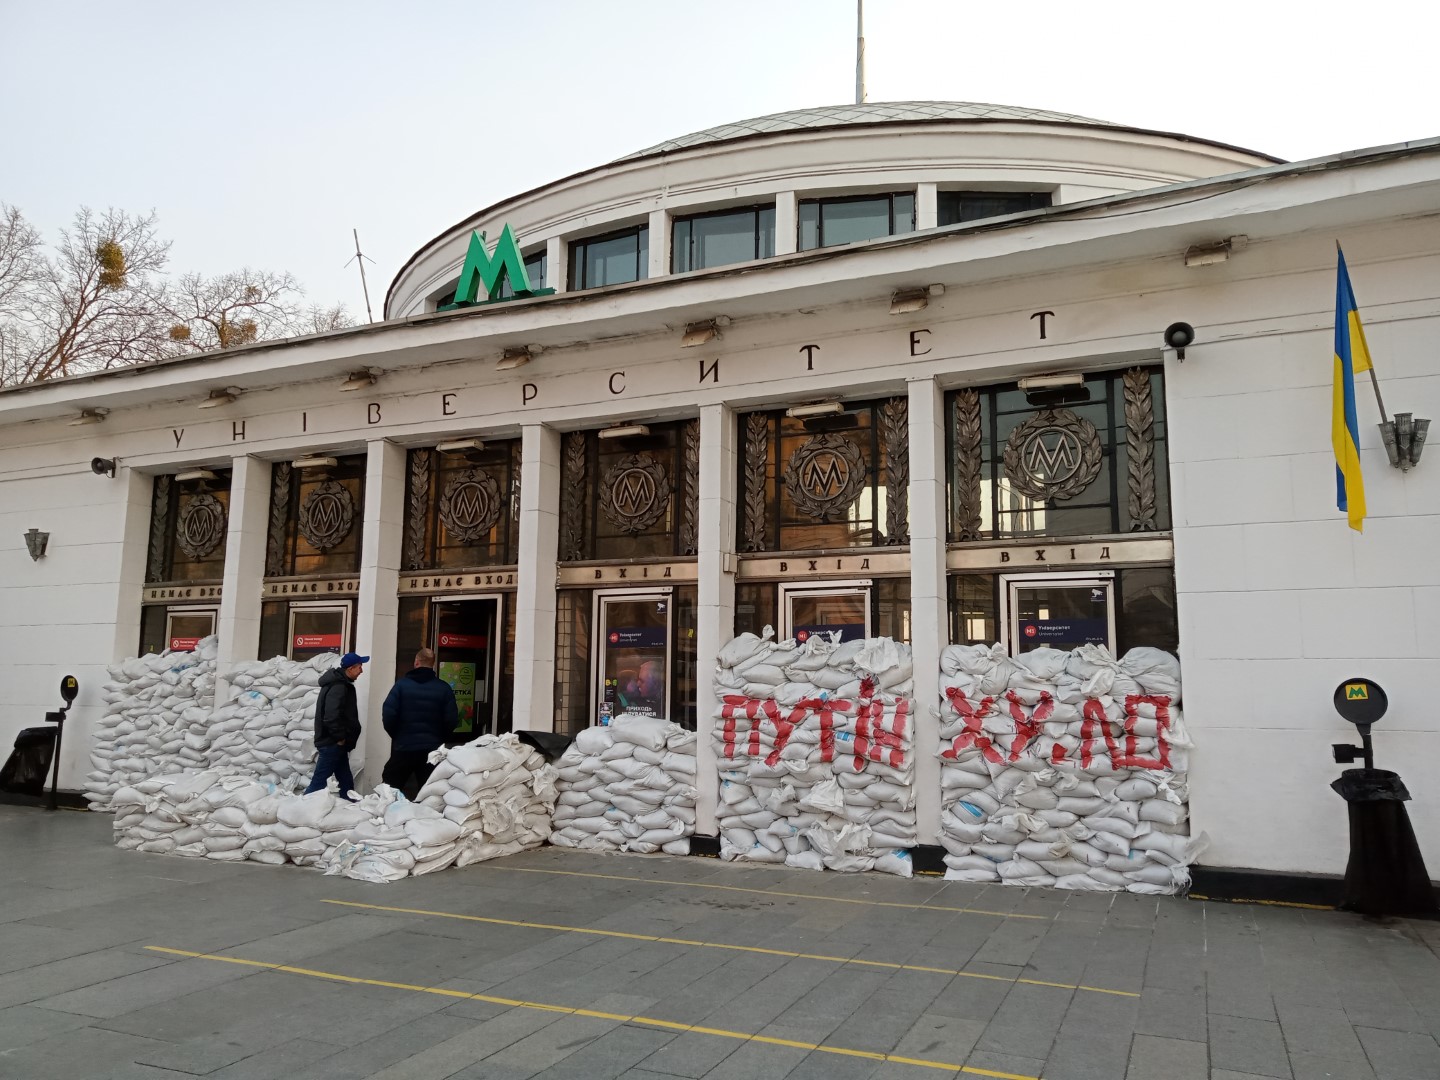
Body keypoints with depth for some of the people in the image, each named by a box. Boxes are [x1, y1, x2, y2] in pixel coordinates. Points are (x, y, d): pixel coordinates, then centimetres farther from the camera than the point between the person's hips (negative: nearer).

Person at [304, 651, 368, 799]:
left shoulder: (341, 683, 14)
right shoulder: (338, 687, -19)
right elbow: (331, 717, -28)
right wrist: (340, 738, -16)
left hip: (335, 744, 10)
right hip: (332, 743, -10)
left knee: (346, 782, 11)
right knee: (319, 782, -6)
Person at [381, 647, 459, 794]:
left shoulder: (402, 684, -5)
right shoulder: (444, 688, -2)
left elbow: (388, 714, -10)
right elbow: (452, 720, -6)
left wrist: (395, 735, 7)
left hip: (403, 747, -1)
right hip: (432, 749, 1)